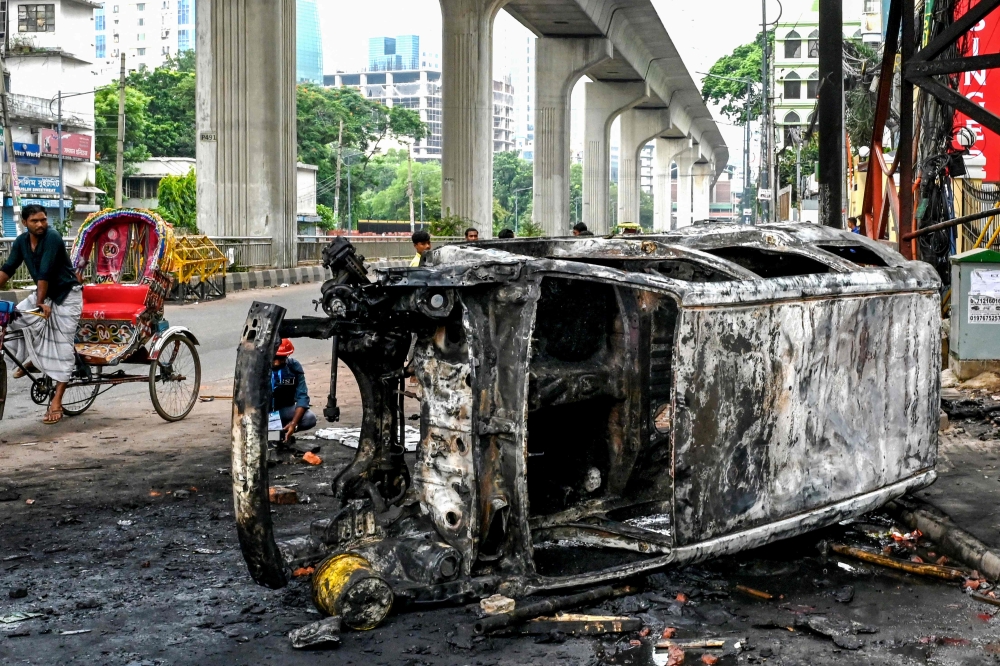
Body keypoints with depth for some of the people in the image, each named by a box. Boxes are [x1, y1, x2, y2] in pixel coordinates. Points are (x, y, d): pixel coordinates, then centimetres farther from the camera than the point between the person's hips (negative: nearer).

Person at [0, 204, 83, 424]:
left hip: (66, 295, -6)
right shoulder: (21, 241, -2)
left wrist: (40, 302, -27)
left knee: (63, 347, -7)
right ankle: (31, 359, 10)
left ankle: (56, 401, -7)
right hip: (43, 293, 6)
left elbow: (45, 272, -26)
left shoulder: (53, 237, -23)